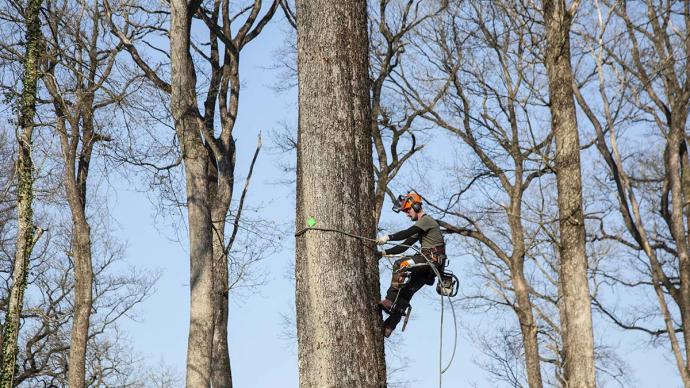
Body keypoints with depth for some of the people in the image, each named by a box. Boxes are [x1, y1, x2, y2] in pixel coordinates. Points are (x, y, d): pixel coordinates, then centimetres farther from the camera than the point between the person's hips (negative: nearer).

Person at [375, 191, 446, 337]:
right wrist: (385, 252, 12)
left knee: (401, 264, -26)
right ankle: (388, 327, -2)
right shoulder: (420, 227, 26)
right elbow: (405, 245, 22)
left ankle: (390, 301, -32)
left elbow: (407, 233, -21)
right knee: (406, 292, 2)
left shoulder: (427, 220, -4)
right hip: (428, 265, 9)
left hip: (433, 259, -9)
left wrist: (388, 237, -29)